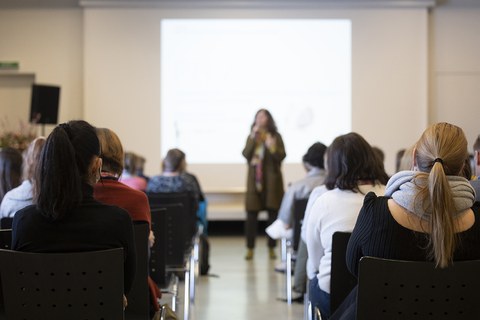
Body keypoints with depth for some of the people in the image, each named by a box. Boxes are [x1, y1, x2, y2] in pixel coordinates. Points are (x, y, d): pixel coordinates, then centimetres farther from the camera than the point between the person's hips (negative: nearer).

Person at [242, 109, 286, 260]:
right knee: (251, 215, -3)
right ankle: (250, 248, 4)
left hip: (272, 180, -1)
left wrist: (272, 148, -23)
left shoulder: (275, 136, 4)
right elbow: (245, 154, -3)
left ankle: (271, 248, 9)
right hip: (254, 180, 2)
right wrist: (253, 138, -12)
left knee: (273, 214, 0)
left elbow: (282, 156, -6)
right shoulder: (251, 137, 12)